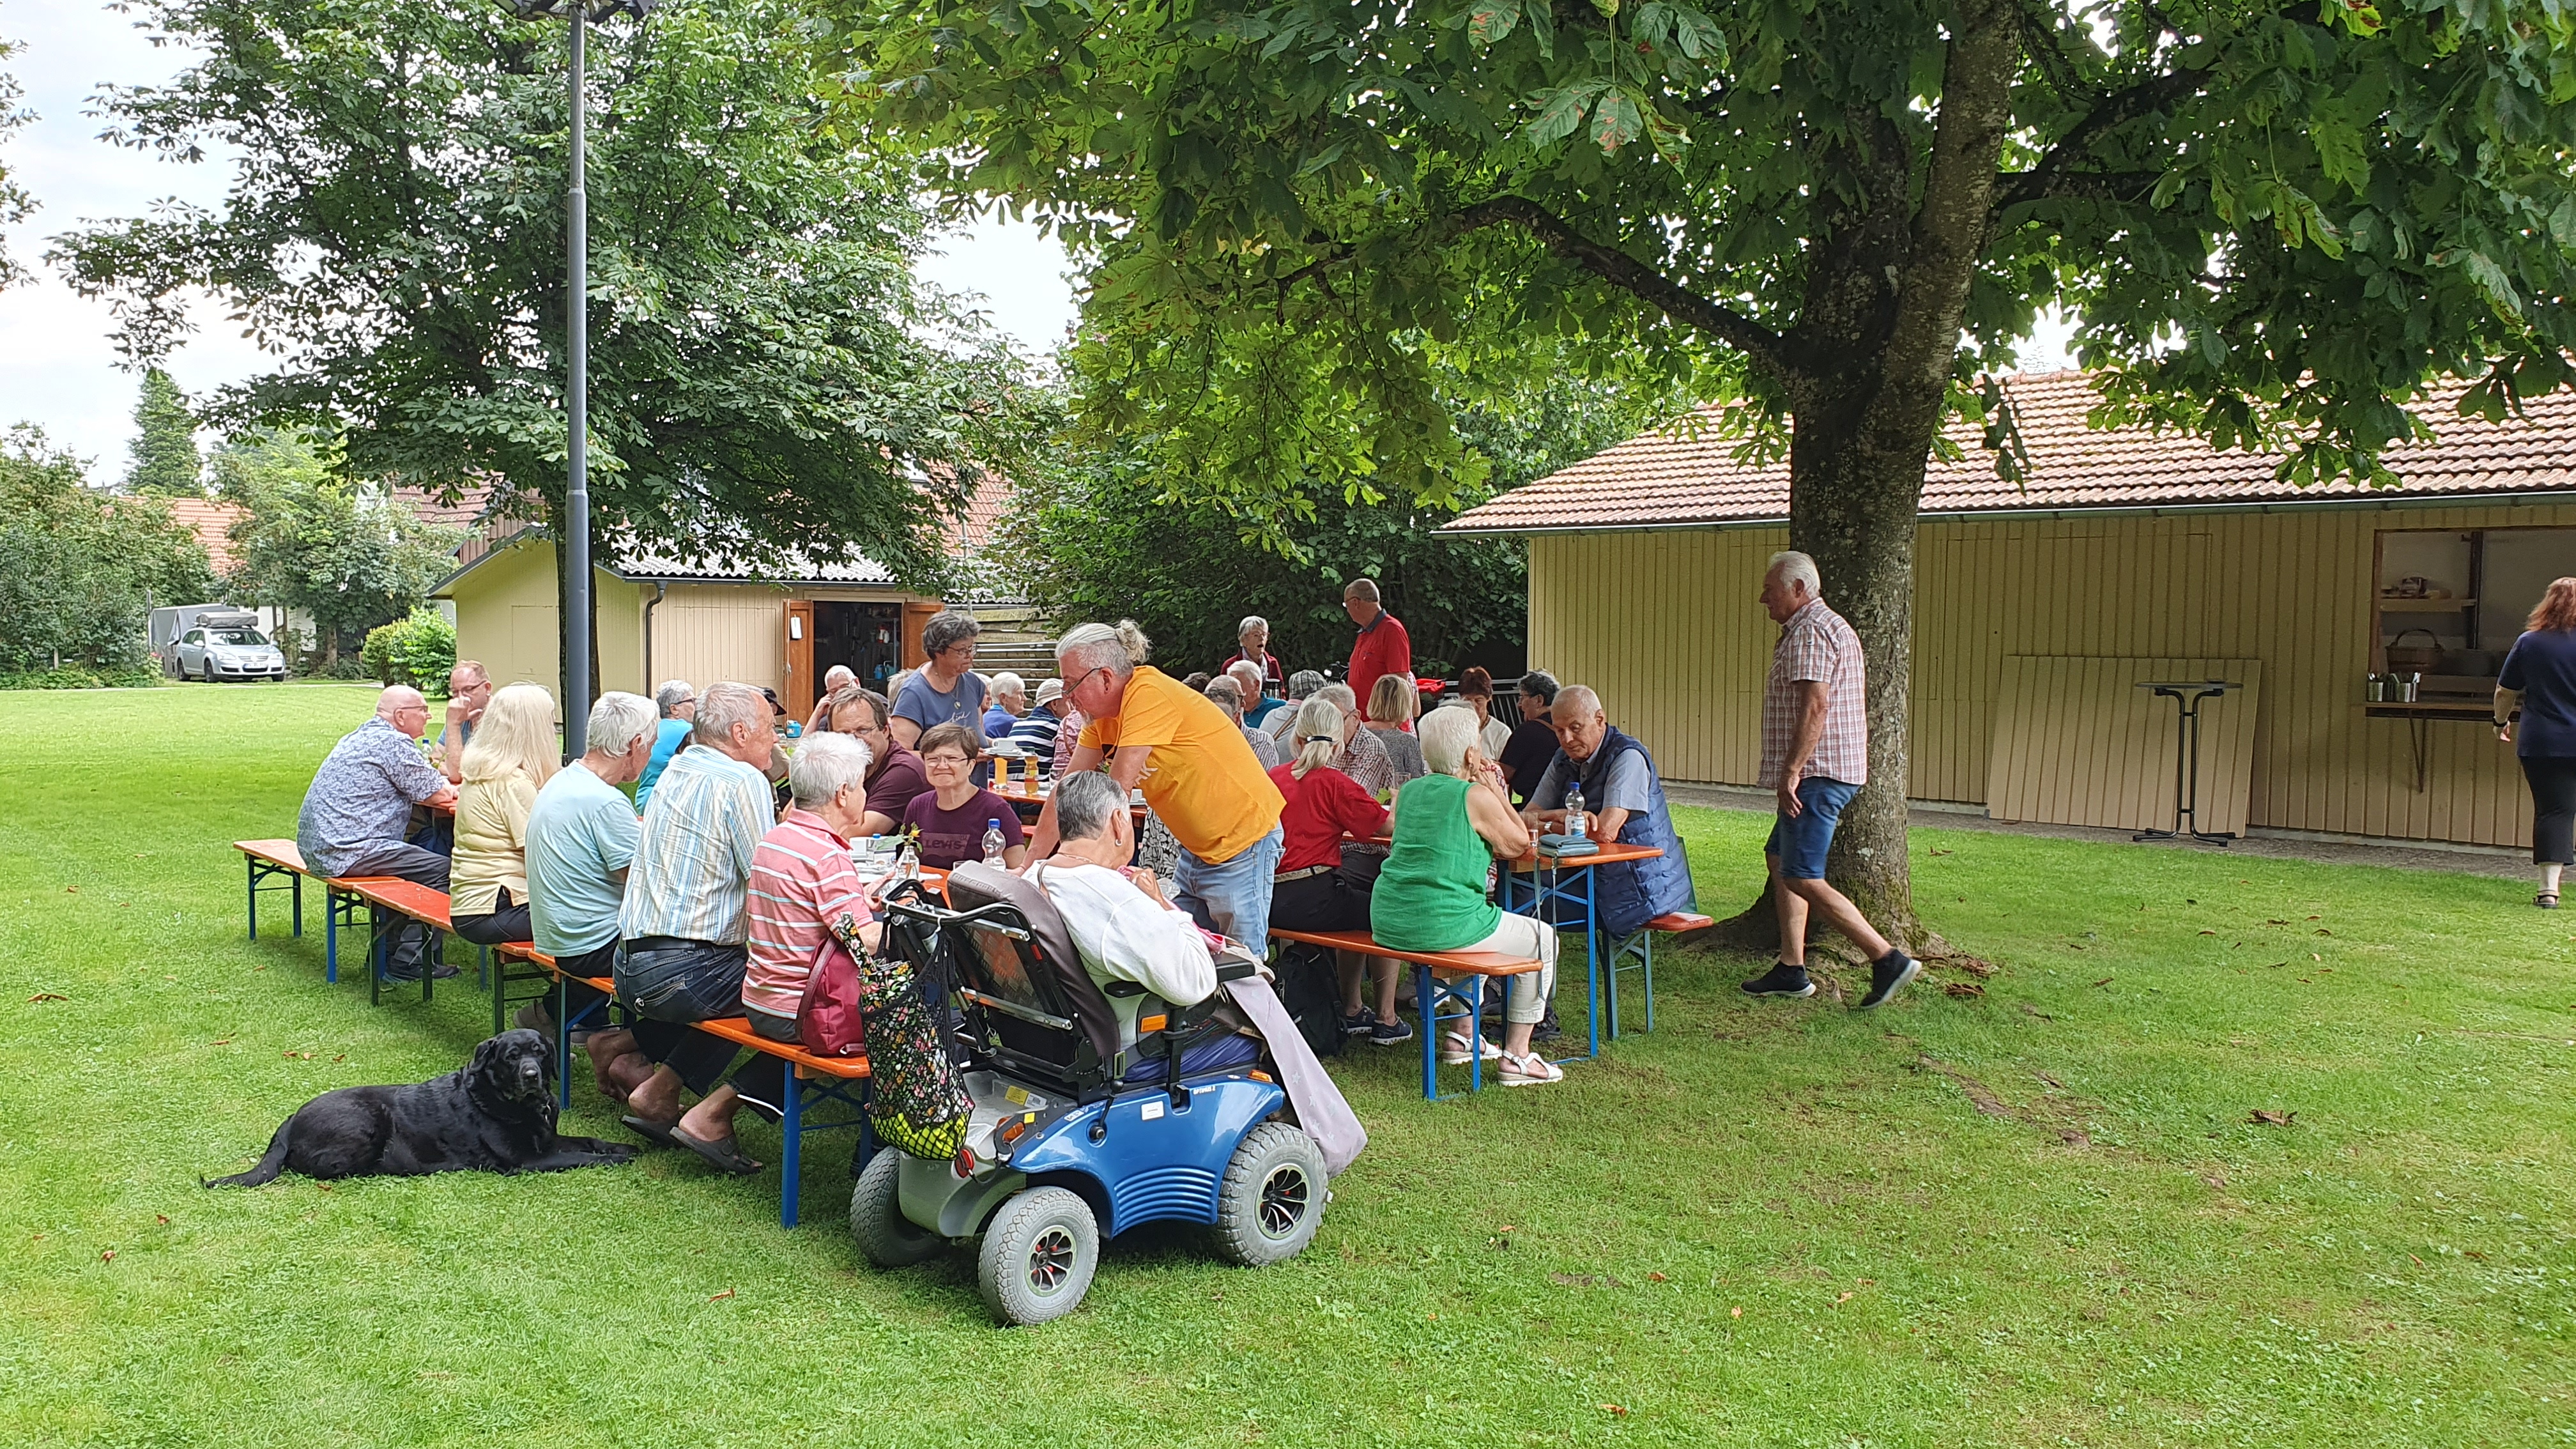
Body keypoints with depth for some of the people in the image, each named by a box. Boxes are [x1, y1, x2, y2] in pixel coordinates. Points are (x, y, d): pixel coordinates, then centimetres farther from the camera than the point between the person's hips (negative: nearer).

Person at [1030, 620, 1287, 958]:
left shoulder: (1149, 695, -23)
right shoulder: (1102, 715, 4)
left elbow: (1116, 791, -24)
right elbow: (1069, 789, 4)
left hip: (1242, 843, -9)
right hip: (1197, 848, 9)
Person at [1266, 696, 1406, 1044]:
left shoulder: (1273, 777, 9)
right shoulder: (1334, 783, -10)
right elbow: (1387, 824, -8)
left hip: (1271, 898, 7)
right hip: (1312, 901, -7)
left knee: (1364, 896, 31)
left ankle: (1351, 1012, 37)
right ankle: (1386, 1020, 20)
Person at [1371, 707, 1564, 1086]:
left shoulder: (1408, 791, 11)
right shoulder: (1477, 796, -9)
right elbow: (1519, 845, 3)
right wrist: (1496, 790, 7)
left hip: (1387, 923, 8)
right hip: (1440, 926, -8)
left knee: (1476, 919, 38)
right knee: (1543, 939, 12)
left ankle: (1461, 1035, 38)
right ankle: (1515, 1056, 11)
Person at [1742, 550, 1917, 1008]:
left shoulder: (1810, 631, -13)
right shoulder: (1828, 626, 22)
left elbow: (1815, 706, -23)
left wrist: (1791, 771, -25)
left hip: (1816, 774, -12)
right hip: (1827, 772, 12)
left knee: (1802, 879, -12)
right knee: (1779, 860, 16)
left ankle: (1888, 959, -13)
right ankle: (1791, 970, 17)